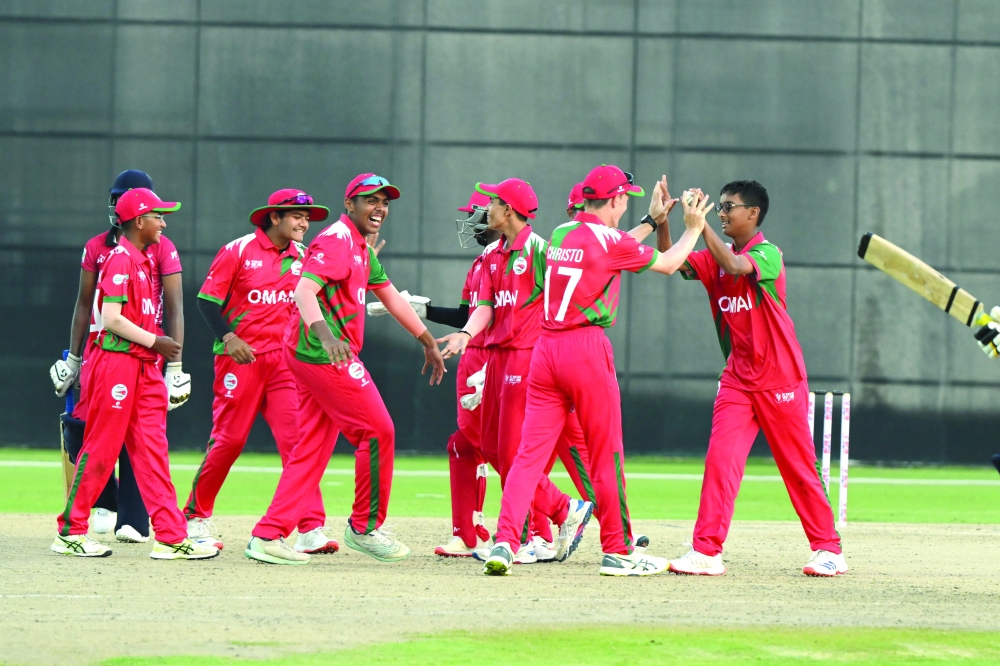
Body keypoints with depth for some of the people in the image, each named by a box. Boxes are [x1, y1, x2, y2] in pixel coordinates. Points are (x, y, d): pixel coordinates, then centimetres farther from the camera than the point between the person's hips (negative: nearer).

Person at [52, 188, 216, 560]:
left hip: (145, 367, 9)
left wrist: (157, 348, 10)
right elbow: (112, 318, -19)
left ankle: (171, 537, 2)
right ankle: (70, 532, 8)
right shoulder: (121, 259, -12)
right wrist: (154, 341, -15)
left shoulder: (144, 260, 16)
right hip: (117, 360, -9)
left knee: (152, 450, 4)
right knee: (101, 448, -2)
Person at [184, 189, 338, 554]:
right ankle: (196, 517, 19)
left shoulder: (303, 256, 10)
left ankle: (311, 530, -13)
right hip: (241, 357, -4)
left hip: (284, 359, 4)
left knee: (298, 439, -8)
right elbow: (207, 298, -5)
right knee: (229, 439, -1)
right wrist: (227, 336, -19)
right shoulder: (239, 250, -5)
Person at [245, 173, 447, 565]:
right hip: (325, 355, -10)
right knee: (377, 431, -4)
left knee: (313, 446, 8)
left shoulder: (363, 250, 20)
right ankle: (365, 528, 6)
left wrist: (428, 342, 31)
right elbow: (304, 290, -27)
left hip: (308, 356, 10)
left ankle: (267, 536, 5)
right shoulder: (336, 241, -13)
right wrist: (325, 334, -44)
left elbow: (390, 296, 29)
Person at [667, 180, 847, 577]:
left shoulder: (768, 254, -10)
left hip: (780, 380, -5)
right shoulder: (715, 259, 9)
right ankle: (706, 551, -12)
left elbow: (735, 267, -30)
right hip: (737, 379, 5)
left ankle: (828, 549, 16)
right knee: (720, 458, -9)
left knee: (798, 466, 4)